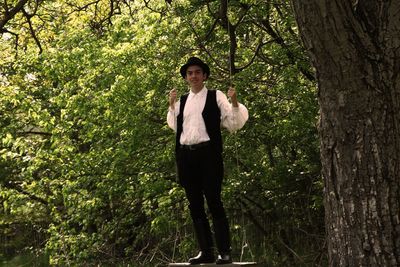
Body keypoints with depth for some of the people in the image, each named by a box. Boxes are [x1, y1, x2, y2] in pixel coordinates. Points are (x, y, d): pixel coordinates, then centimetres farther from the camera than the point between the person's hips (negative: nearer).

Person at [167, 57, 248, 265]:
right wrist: (171, 105, 17)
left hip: (208, 154, -5)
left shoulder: (216, 96, 5)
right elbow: (175, 126, 20)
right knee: (195, 205, 6)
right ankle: (206, 252, 12)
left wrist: (234, 102, -13)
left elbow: (234, 124, 1)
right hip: (186, 156, 5)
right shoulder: (182, 101, 18)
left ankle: (224, 252, -5)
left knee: (214, 202, -8)